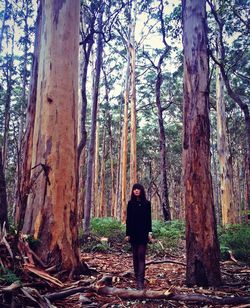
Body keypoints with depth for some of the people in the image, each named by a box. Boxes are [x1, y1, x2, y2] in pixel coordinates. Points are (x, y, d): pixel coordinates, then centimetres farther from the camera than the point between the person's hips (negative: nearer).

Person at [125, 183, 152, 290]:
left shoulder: (147, 203, 3)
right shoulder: (130, 203, 5)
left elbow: (149, 219, 4)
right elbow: (128, 219, 5)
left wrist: (149, 232, -3)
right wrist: (127, 234, 0)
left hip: (143, 233, -2)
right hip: (133, 233, 2)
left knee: (141, 256, -8)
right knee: (135, 256, 9)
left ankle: (140, 281, -11)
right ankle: (137, 278, 20)